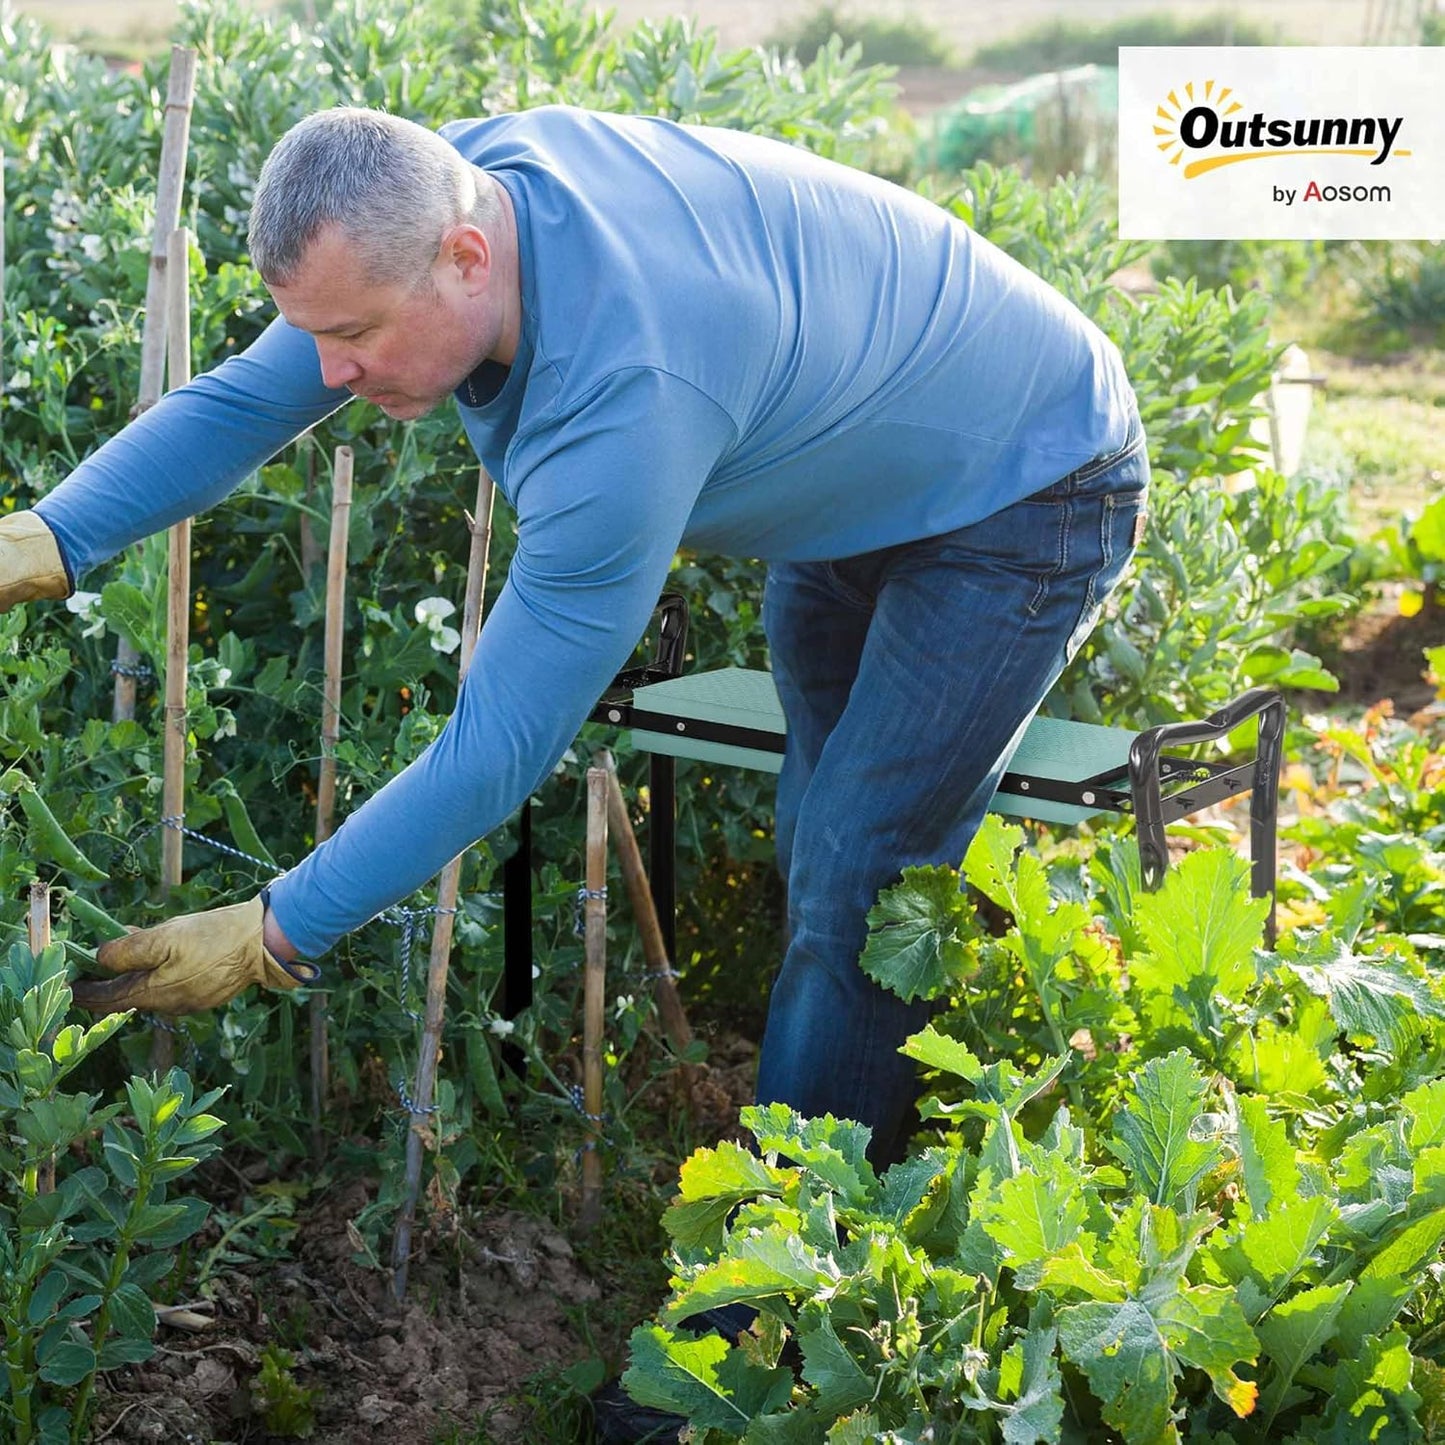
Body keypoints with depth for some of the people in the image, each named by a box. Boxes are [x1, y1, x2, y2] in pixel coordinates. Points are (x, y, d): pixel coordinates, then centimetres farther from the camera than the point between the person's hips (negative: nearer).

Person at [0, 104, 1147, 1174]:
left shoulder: (624, 396, -43)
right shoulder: (440, 190, -19)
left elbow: (503, 744, -38)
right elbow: (247, 398, -9)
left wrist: (275, 936, -32)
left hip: (1025, 494, -9)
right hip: (856, 482, 9)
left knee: (853, 897, -11)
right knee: (817, 855, 15)